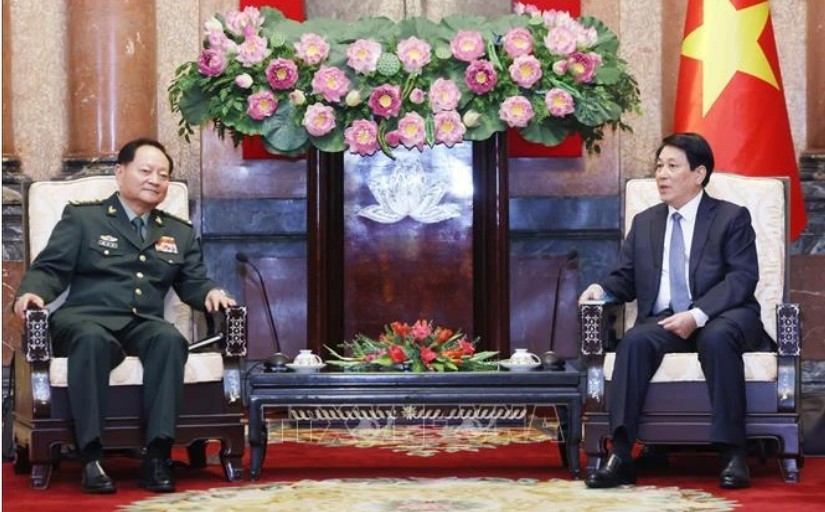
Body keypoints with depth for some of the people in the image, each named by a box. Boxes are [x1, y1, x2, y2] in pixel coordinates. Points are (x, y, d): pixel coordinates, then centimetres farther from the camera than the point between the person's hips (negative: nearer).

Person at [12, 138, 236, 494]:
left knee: (170, 339, -35)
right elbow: (50, 270, 6)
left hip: (145, 325, 3)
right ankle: (92, 457, -42)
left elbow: (193, 283, 22)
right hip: (88, 318, -3)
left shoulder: (180, 234, 25)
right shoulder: (82, 217, 13)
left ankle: (157, 455, -40)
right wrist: (30, 293, -17)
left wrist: (211, 292, -3)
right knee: (92, 339, -41)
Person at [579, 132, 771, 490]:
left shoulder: (732, 218, 5)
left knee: (717, 338, -38)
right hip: (664, 321, 3)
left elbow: (743, 278, -8)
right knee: (634, 341, -29)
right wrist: (602, 289, -6)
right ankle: (619, 455, -37)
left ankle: (732, 453, -34)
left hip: (722, 318, -3)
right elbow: (626, 279, 20)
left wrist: (697, 315, -21)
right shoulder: (644, 223, 20)